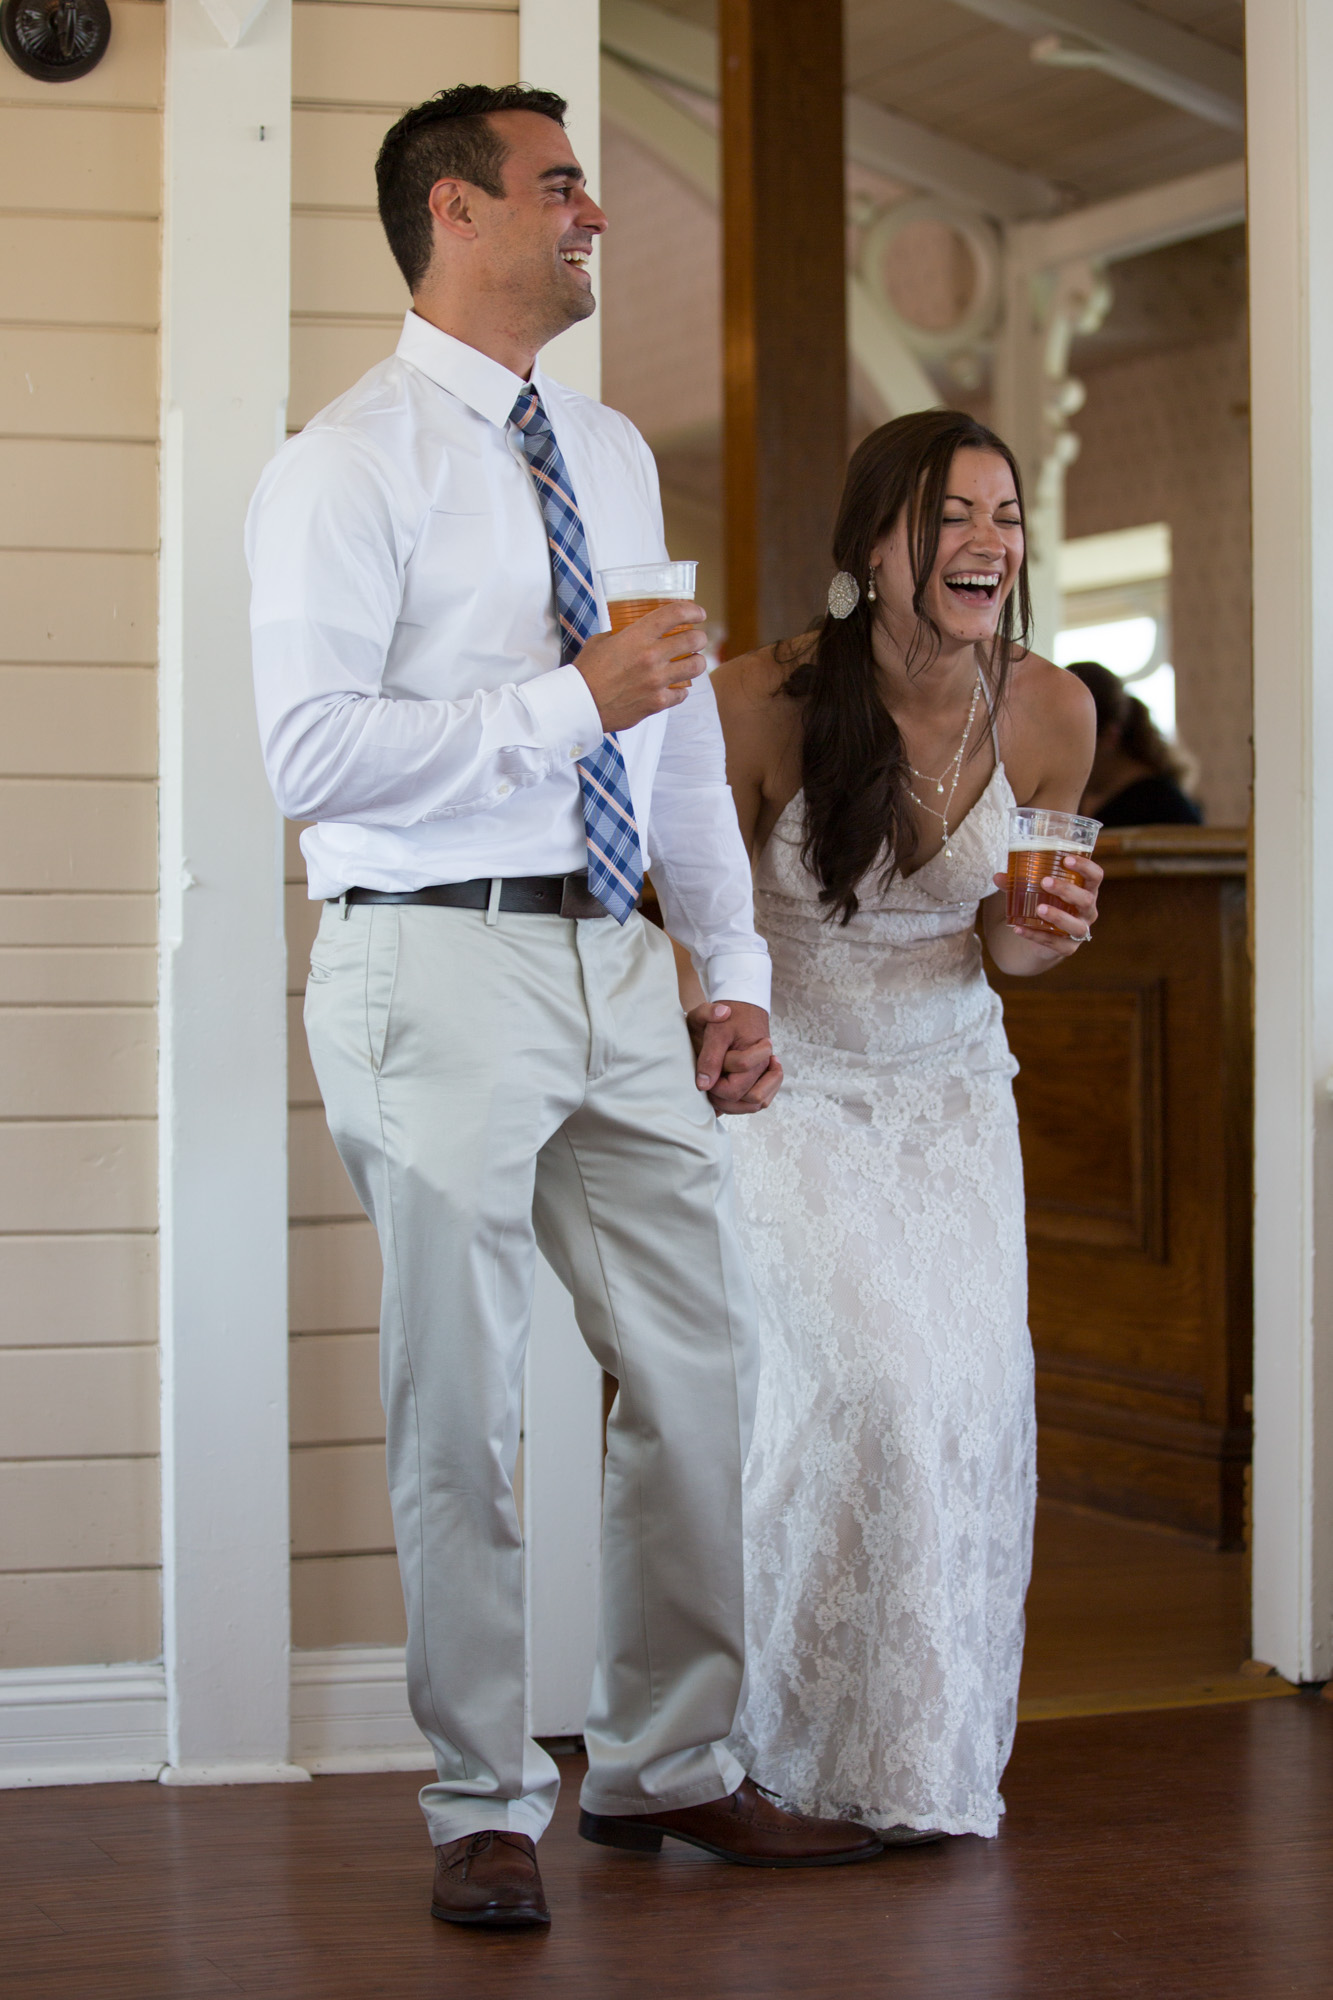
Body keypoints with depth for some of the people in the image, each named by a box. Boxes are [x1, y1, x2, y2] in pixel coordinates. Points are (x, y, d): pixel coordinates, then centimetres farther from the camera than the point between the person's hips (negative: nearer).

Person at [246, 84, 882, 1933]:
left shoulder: (615, 457, 17)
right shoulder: (349, 465, -6)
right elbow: (310, 749, -16)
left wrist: (733, 971, 12)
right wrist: (569, 699, -16)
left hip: (613, 962, 7)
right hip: (439, 965, -6)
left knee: (701, 1367, 8)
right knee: (460, 1412, -1)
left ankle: (667, 1765, 23)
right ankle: (486, 1807, 12)